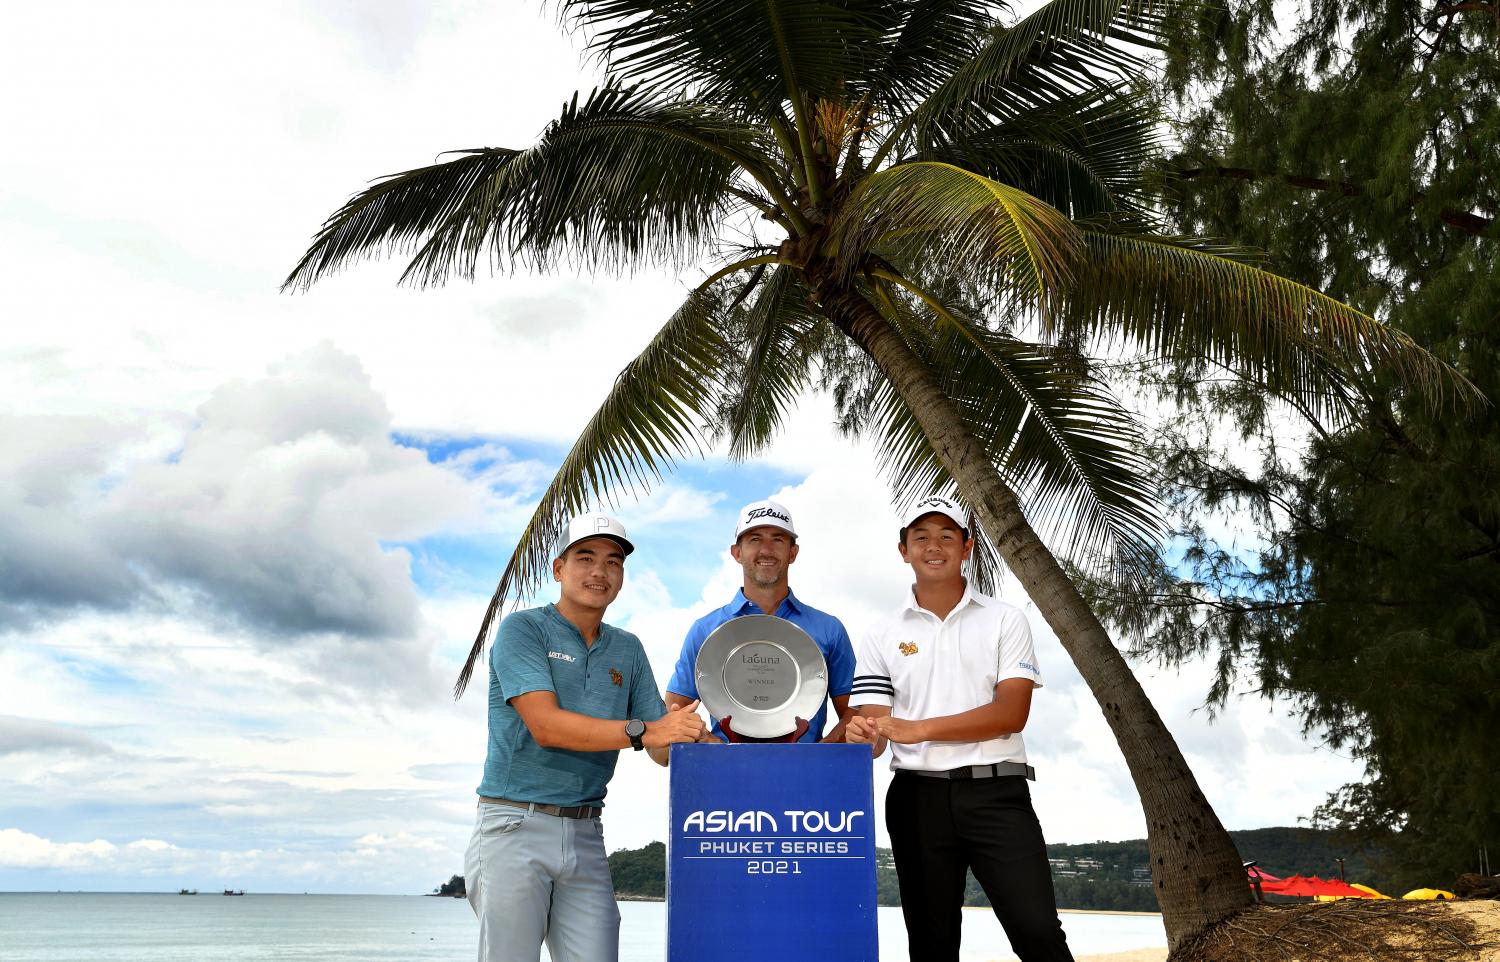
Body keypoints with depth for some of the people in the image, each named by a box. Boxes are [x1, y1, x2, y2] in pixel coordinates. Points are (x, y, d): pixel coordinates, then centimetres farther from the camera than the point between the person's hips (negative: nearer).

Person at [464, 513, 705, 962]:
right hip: (515, 826, -4)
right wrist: (641, 731, -27)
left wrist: (701, 741, -15)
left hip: (585, 835, 5)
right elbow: (547, 726, -17)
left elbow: (664, 748, 8)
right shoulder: (523, 629, -4)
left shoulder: (628, 649, 13)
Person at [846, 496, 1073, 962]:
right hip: (918, 795, 2)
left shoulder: (1005, 620, 3)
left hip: (996, 790, -2)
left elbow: (1012, 712, -9)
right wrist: (863, 736, -23)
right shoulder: (881, 635, 8)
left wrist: (918, 729, -18)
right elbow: (874, 726, 3)